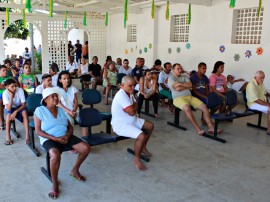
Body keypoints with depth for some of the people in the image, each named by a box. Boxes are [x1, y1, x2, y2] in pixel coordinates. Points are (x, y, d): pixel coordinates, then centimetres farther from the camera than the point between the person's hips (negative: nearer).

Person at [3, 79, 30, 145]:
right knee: (9, 115, -33)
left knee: (24, 112, -32)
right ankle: (8, 137, -21)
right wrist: (11, 96, -36)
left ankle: (27, 135, -30)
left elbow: (24, 104, -21)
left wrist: (16, 111, -35)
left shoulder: (20, 90, -21)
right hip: (10, 108, 0)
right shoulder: (5, 93, -23)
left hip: (19, 107, 0)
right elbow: (9, 108, -31)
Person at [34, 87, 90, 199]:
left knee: (86, 148, -13)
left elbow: (70, 127, 13)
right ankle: (55, 184, -14)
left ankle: (75, 170, 12)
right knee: (55, 155, -38)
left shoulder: (61, 110, 13)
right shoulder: (39, 110, -2)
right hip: (49, 139, -5)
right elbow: (38, 131, -9)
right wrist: (56, 139, -19)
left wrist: (67, 135, -12)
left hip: (65, 137, 5)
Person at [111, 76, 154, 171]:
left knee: (150, 126, 14)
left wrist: (133, 107, -12)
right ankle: (137, 160, -7)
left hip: (131, 120, 10)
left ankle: (143, 148, 30)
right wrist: (135, 105, -8)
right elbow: (132, 112, -28)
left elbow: (135, 106, 9)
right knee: (141, 136, -28)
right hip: (121, 125, -10)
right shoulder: (121, 96, -27)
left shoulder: (130, 93, 4)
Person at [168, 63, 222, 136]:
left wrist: (180, 84, -2)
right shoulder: (171, 78, 3)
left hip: (190, 96, 7)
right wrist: (187, 86, 0)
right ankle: (198, 129, -35)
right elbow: (177, 88, -14)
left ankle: (211, 127, -15)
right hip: (178, 98, -6)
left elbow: (190, 85, 4)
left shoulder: (184, 76, 21)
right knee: (187, 108, -38)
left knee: (204, 107, -12)